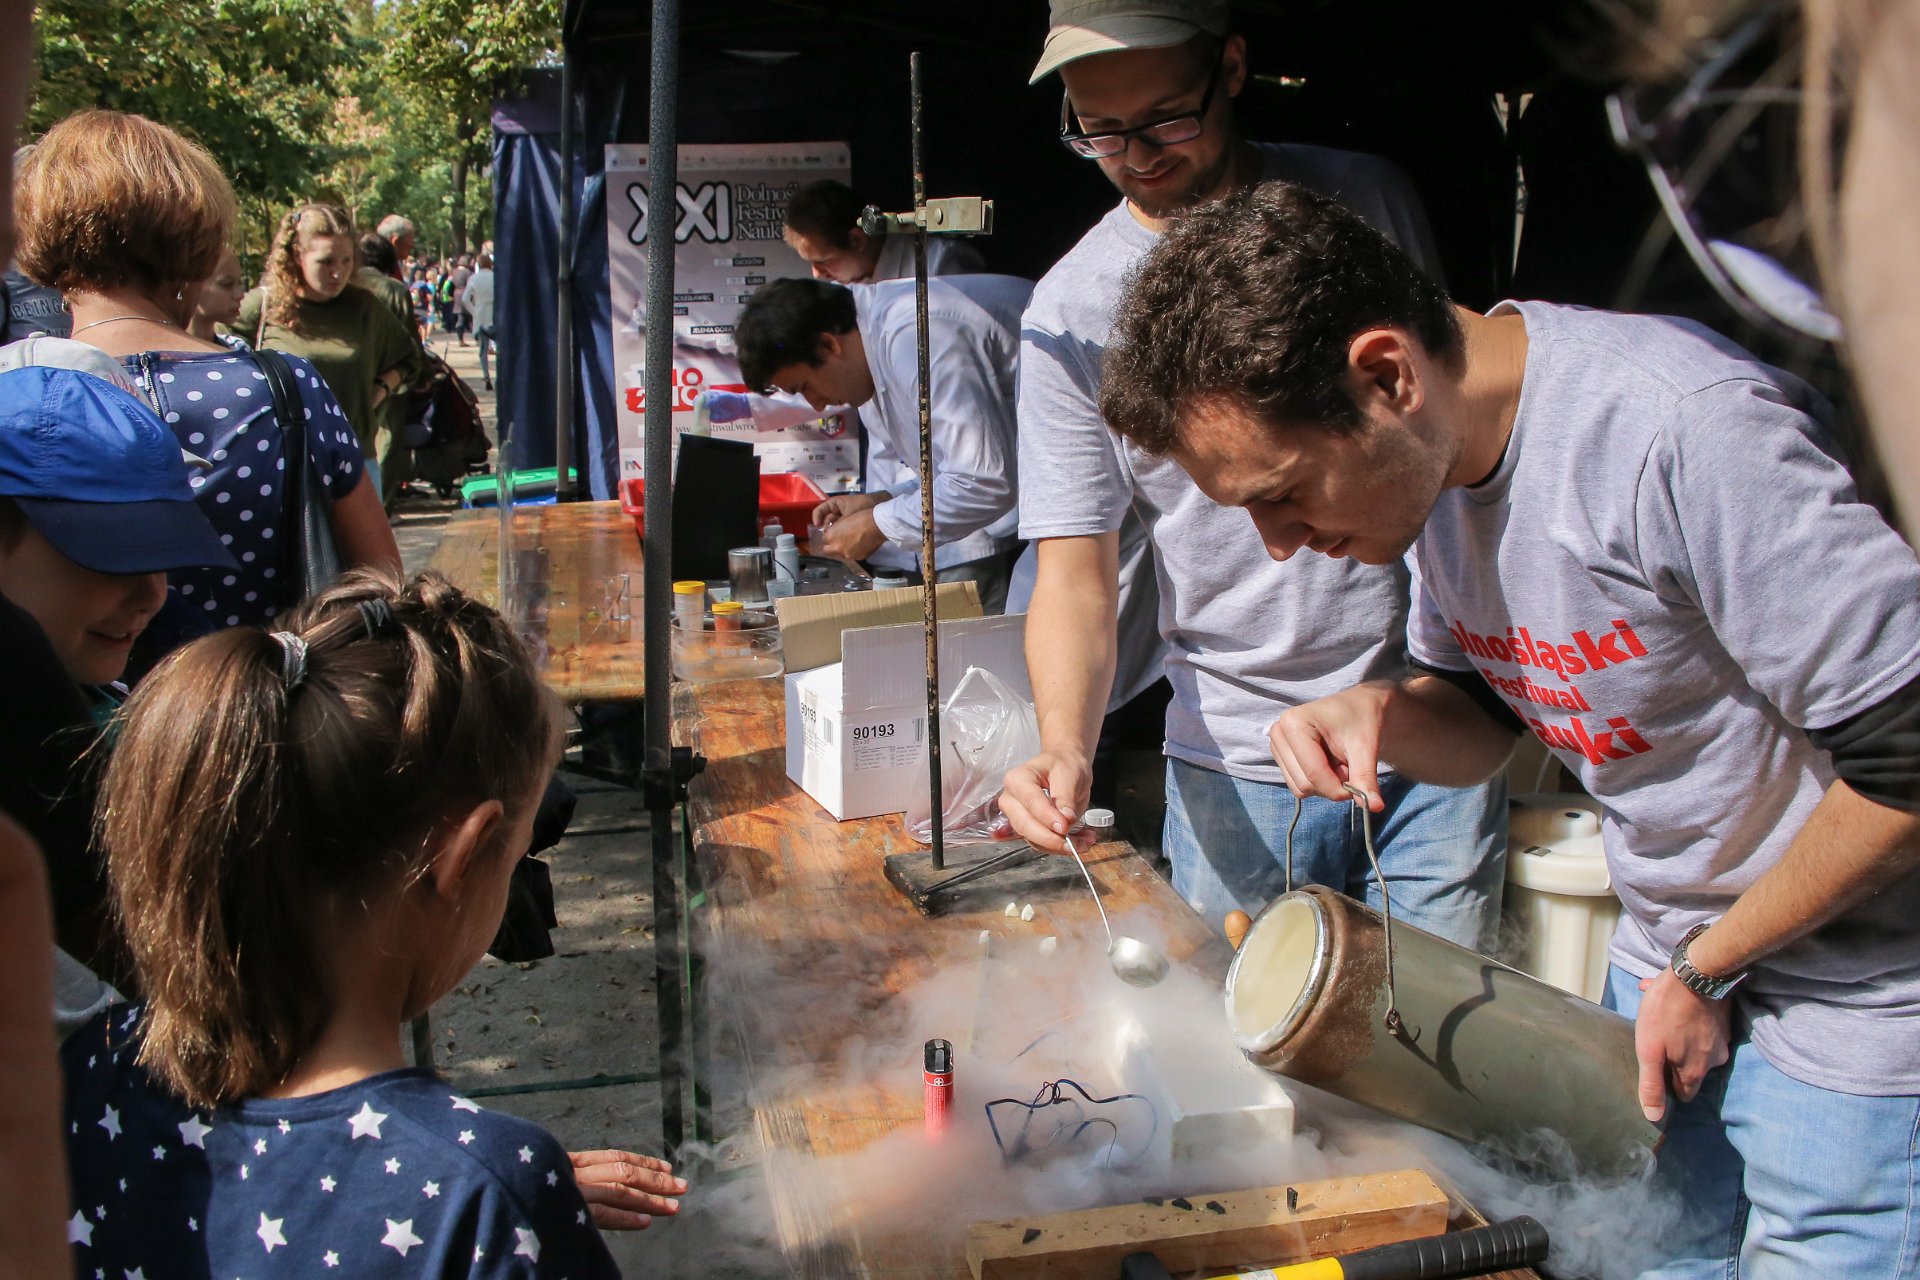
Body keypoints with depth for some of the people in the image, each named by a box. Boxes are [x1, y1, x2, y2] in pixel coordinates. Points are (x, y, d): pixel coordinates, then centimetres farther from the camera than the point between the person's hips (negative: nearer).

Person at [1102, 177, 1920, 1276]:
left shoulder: (1681, 433, -30)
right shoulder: (1432, 448, -5)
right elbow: (1486, 723, 7)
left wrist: (1709, 966, -14)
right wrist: (1384, 715, -15)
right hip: (1670, 974, 6)